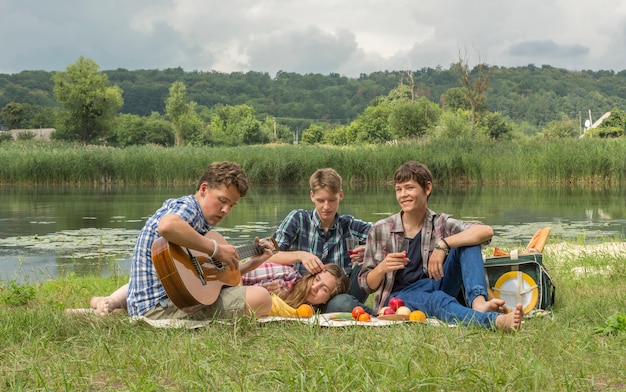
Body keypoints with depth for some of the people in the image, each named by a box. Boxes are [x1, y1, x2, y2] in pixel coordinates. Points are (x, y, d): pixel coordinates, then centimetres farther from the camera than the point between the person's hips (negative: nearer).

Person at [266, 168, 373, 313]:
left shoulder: (348, 225, 7)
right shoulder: (298, 219, 1)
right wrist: (300, 255, -26)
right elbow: (269, 257, -7)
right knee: (342, 303, -35)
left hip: (343, 292, 3)